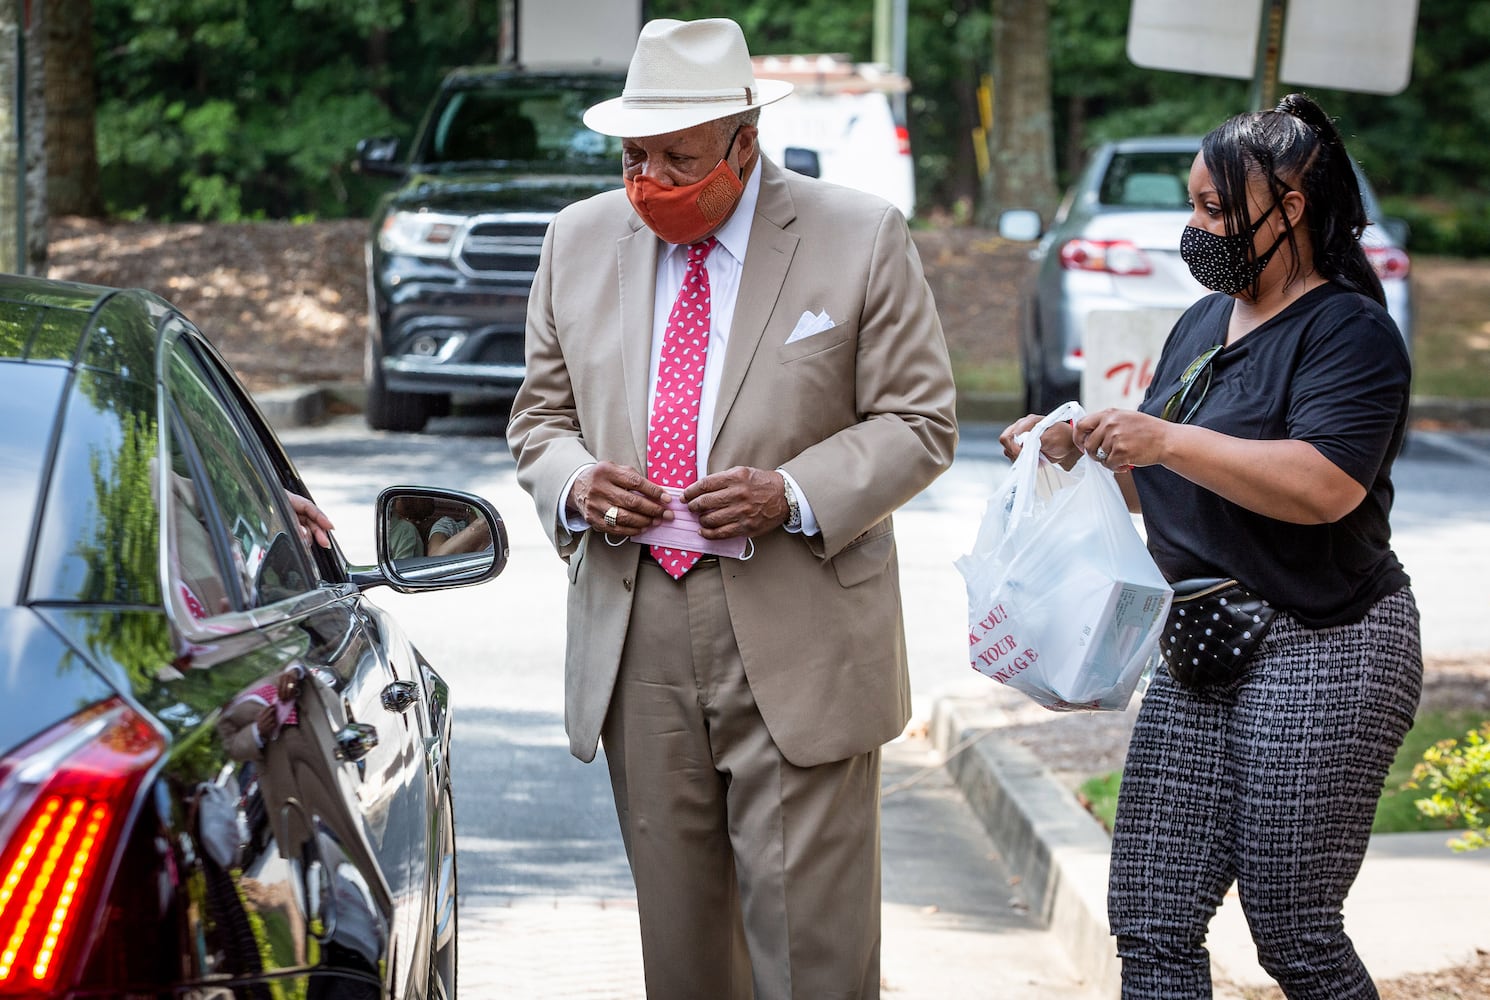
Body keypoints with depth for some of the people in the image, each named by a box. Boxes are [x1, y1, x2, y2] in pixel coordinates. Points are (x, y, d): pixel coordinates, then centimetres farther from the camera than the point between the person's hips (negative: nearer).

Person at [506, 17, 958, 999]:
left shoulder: (862, 239, -3)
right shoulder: (581, 241, 9)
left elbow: (918, 424, -1)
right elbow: (542, 412, 16)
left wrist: (792, 496, -17)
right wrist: (575, 483, -7)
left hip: (797, 649, -4)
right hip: (635, 641, 4)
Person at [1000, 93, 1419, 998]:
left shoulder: (1348, 332, -11)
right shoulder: (1204, 324, 17)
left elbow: (1326, 485, -26)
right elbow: (1162, 484, 26)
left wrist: (1168, 441, -28)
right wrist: (1076, 448, 7)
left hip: (1323, 652, -8)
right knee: (1153, 924, 3)